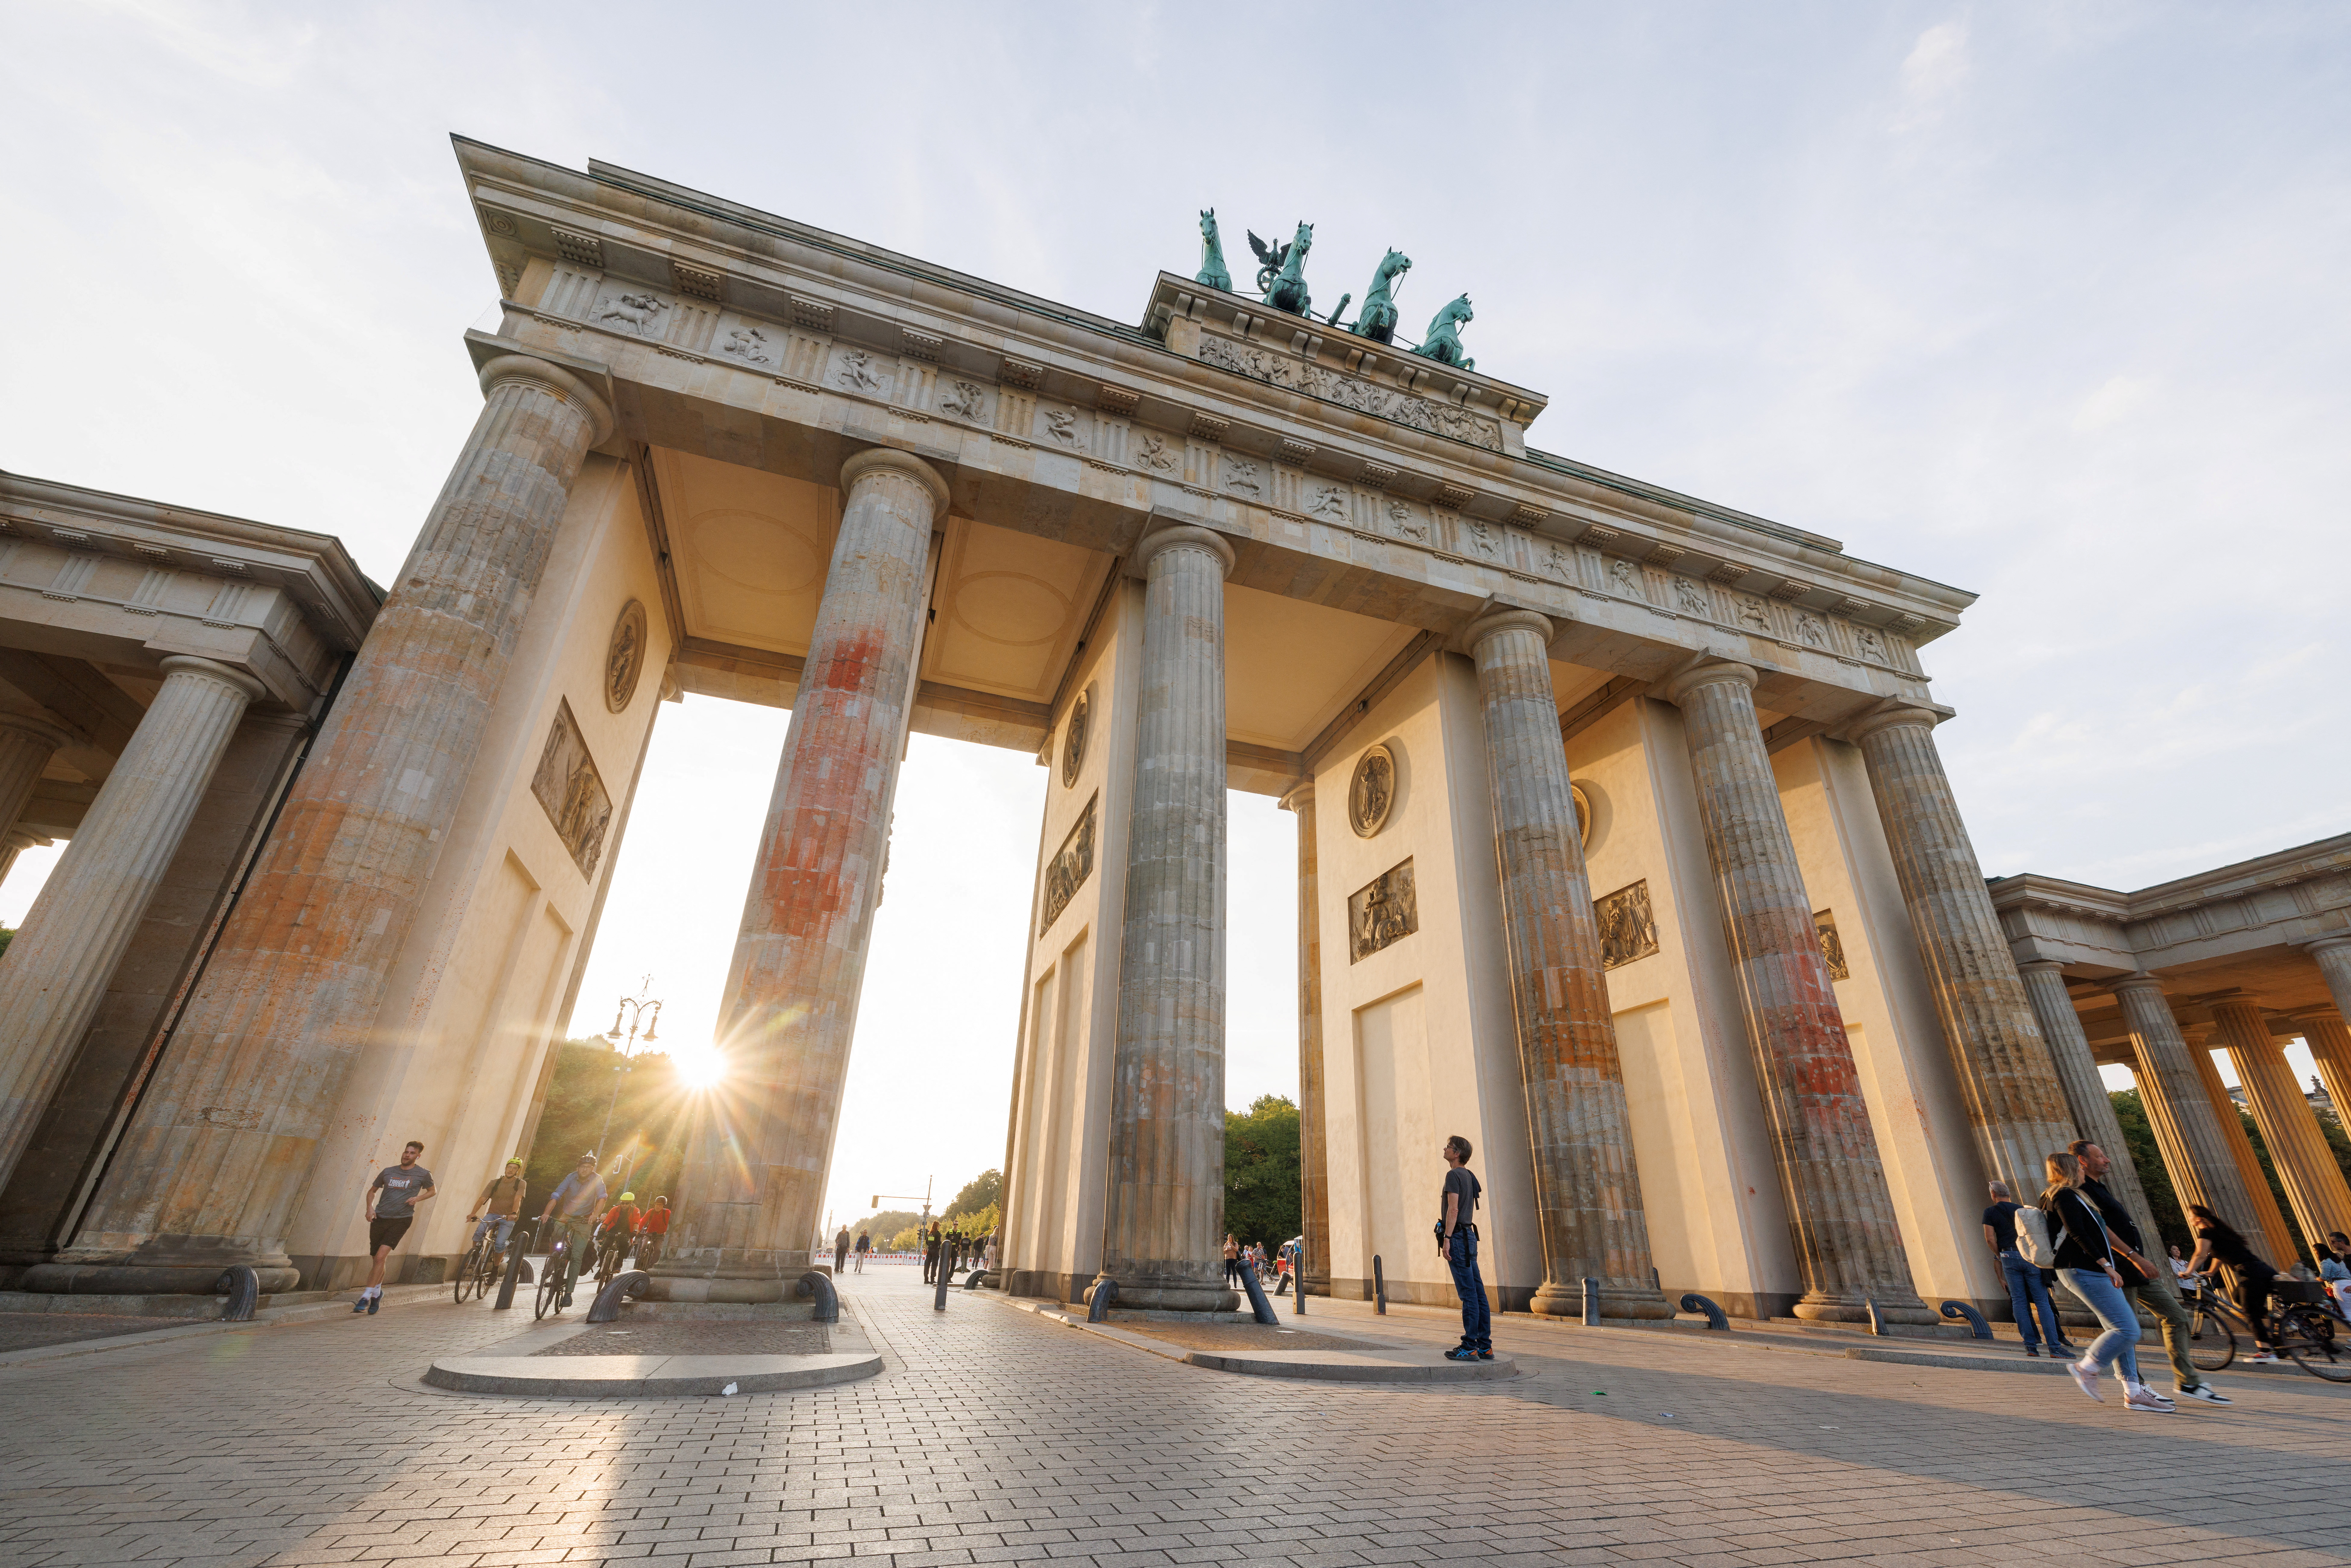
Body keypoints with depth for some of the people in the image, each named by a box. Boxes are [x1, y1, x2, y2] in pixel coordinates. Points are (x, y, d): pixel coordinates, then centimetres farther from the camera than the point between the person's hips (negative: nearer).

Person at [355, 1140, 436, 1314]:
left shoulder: (423, 1174, 1)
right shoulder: (388, 1172, 8)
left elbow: (432, 1191, 14)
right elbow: (372, 1190, 19)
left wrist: (418, 1198, -5)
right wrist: (370, 1207, 1)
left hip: (401, 1220, -4)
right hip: (380, 1219, 4)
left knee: (381, 1257, -17)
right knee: (378, 1260, 13)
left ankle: (366, 1297, -10)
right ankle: (377, 1293, 36)